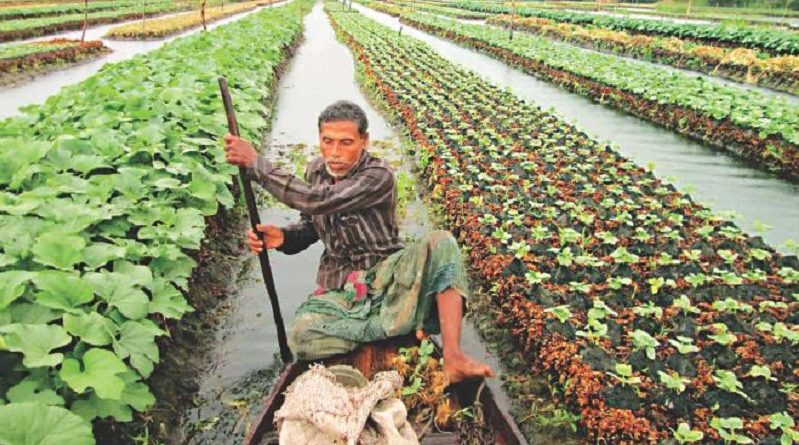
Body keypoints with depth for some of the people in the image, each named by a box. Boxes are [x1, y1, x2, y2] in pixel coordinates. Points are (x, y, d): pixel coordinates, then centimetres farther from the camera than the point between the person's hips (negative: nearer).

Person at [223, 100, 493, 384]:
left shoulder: (379, 176, -17)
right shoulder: (316, 171, 3)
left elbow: (317, 201, -29)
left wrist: (256, 164, -25)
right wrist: (283, 237, -9)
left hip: (386, 276, -3)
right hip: (339, 289, 3)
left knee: (441, 243, -32)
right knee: (302, 339, -29)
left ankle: (452, 358, -38)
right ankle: (407, 324, -19)